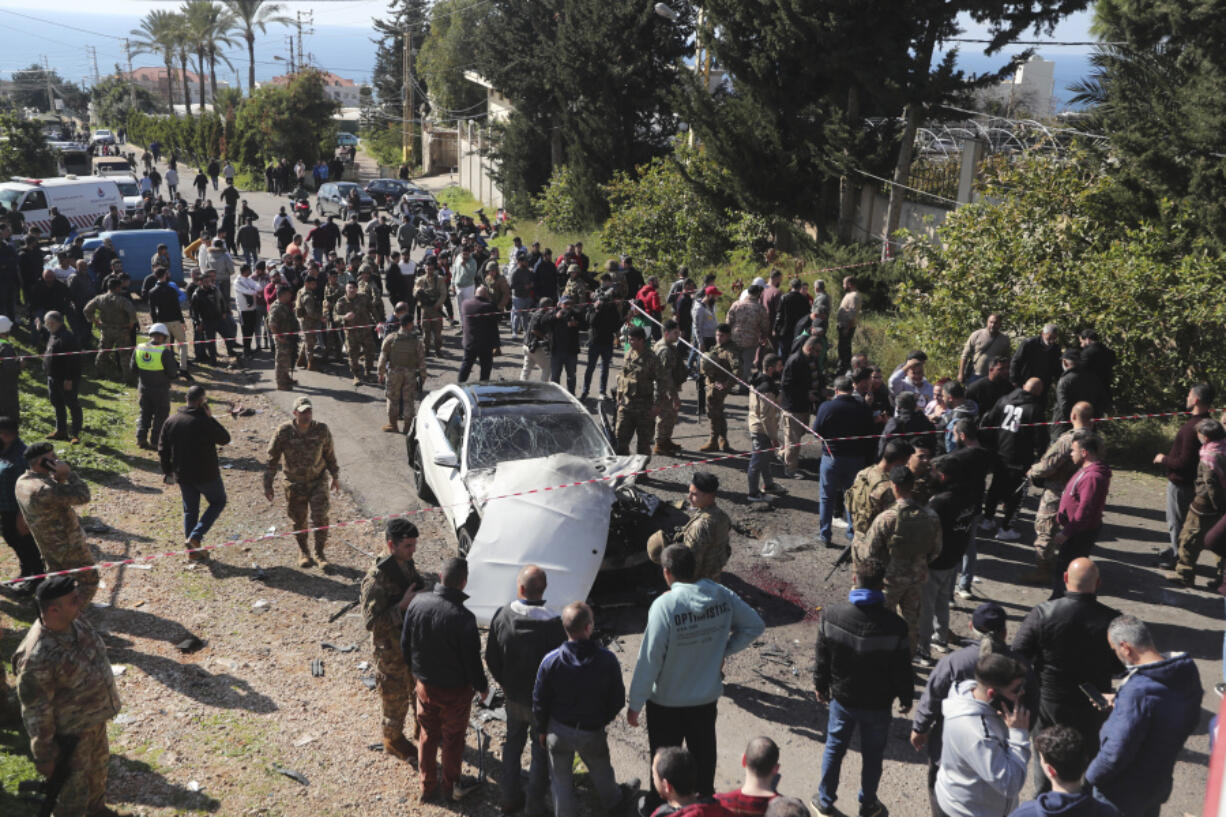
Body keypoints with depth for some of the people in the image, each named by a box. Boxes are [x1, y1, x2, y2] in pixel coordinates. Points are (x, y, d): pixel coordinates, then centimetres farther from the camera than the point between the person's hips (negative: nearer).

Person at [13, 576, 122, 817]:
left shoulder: (75, 622, -14)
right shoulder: (37, 657, -37)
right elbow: (36, 714, -25)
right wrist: (43, 756, -15)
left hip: (96, 716, 8)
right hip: (71, 731, -8)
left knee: (99, 763, 31)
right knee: (76, 787, 14)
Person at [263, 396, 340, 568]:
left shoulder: (321, 430, -10)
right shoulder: (284, 432, -15)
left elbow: (330, 454, 5)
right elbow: (272, 459, -7)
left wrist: (335, 477, 13)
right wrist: (267, 484, -6)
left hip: (318, 481, 0)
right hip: (295, 484, 0)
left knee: (320, 518, -8)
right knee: (298, 521, 10)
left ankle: (320, 554, 10)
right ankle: (304, 553, 34)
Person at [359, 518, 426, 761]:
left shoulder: (407, 564, -5)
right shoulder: (376, 578, -29)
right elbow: (371, 621, -28)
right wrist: (403, 605, -32)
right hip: (391, 649, -7)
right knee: (395, 698, 13)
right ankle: (393, 741, 37)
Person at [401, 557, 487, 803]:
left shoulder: (417, 602, -15)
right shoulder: (463, 618, -31)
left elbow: (405, 643, -1)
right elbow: (472, 660, -19)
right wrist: (481, 686, 0)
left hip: (424, 684, 4)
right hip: (455, 690, -4)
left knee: (427, 735, 23)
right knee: (452, 739, 18)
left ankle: (427, 786, 38)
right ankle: (450, 786, 37)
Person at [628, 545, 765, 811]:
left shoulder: (665, 605, -28)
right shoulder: (722, 595, -13)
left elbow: (650, 658, -23)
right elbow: (754, 626, 0)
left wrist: (635, 703, -13)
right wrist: (723, 651, 4)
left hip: (667, 701, -4)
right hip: (707, 696, 4)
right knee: (703, 752, 25)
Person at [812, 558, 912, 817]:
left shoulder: (831, 614, -18)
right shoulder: (894, 625, -25)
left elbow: (822, 657, -6)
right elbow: (902, 669, -13)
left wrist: (820, 685, 11)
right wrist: (906, 698, 5)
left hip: (841, 698, 2)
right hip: (877, 705, -1)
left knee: (834, 749, 21)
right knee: (872, 756, 20)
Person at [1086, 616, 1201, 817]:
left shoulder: (1137, 691, -35)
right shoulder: (1188, 671, -8)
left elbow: (1117, 753, -31)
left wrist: (1091, 776, -12)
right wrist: (1119, 704, 6)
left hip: (1125, 793, -8)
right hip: (1160, 782, 8)